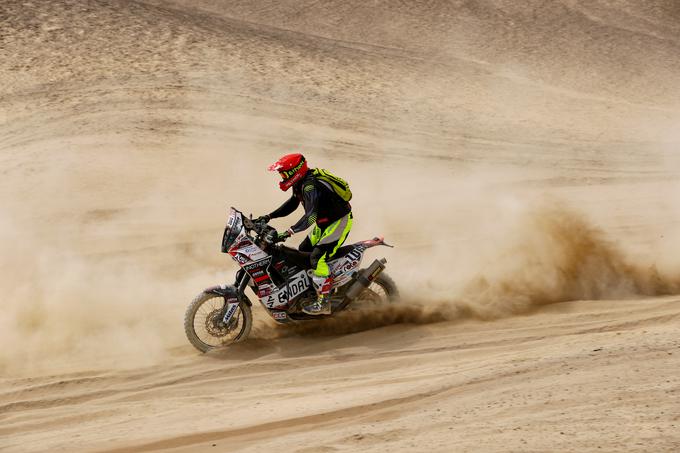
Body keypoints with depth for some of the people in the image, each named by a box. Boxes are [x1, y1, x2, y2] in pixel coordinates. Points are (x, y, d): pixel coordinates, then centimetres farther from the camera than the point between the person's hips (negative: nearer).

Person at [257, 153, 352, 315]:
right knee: (303, 251, 15)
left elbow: (311, 215, -42)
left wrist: (290, 231, -51)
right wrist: (269, 217, 8)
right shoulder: (301, 183, 2)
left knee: (318, 258, -20)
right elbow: (292, 203, 17)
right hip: (324, 223, 11)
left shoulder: (310, 186, -30)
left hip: (339, 221, -11)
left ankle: (323, 302, -19)